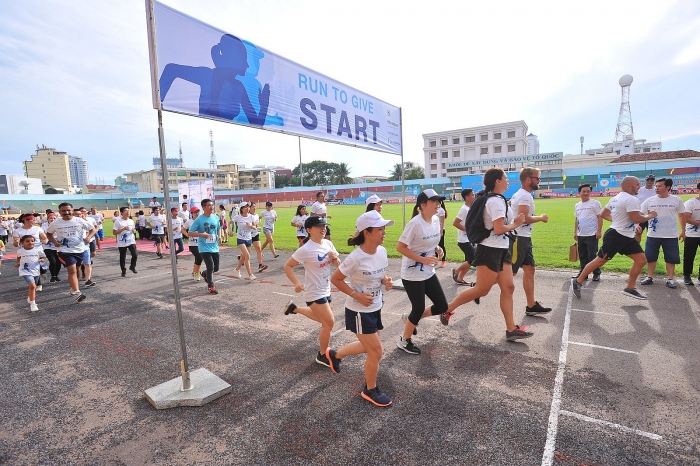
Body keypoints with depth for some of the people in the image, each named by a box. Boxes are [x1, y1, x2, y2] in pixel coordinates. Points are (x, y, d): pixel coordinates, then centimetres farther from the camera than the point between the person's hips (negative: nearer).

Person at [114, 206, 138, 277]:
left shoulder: (131, 221, 7)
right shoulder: (118, 221, -9)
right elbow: (114, 232, -11)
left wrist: (134, 231, -4)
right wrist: (123, 229, -20)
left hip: (131, 241, 3)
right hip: (122, 243, -3)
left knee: (135, 255, -7)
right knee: (122, 257, 7)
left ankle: (132, 267, 18)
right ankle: (123, 271, 22)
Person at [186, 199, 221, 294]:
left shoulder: (216, 217, 3)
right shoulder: (199, 220, -12)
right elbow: (189, 233, -9)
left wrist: (218, 236, 5)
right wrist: (202, 234, -21)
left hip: (215, 247, 5)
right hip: (205, 248, -5)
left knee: (216, 268, 11)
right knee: (211, 267, -6)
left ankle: (204, 274, 43)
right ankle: (211, 286, 15)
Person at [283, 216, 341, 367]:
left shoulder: (328, 244, -2)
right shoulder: (306, 250, -22)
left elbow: (337, 265, 7)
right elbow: (288, 266, -16)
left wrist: (335, 258, -15)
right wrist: (296, 283, -27)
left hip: (326, 290, 8)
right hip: (315, 292, -8)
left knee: (322, 318, 26)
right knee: (329, 322, -6)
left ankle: (294, 308, 46)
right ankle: (322, 356, 16)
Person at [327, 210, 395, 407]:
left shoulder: (382, 251, -7)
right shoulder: (356, 258, -28)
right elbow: (335, 279, -17)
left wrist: (387, 281, -10)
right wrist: (357, 295, -24)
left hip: (375, 309, 8)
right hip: (359, 311, -8)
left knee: (369, 347, 23)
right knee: (376, 351, 1)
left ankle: (334, 354, 48)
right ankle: (370, 390, 29)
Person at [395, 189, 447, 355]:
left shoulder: (436, 220, 0)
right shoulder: (415, 223, -23)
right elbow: (400, 247, -21)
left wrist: (438, 249, -5)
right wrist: (423, 259, -26)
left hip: (428, 273, 8)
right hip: (412, 275, -8)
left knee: (442, 306, 11)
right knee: (419, 309, 3)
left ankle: (410, 318, 33)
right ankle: (404, 341, 27)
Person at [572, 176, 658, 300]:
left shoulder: (615, 198, 13)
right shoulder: (631, 199, -17)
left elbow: (603, 214, 20)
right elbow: (636, 219, -22)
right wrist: (650, 215, -5)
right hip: (615, 236, -10)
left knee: (641, 260, 9)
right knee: (600, 261, -2)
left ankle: (630, 288, 16)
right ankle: (577, 282, 8)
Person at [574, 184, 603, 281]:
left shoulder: (595, 203, -4)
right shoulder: (577, 205, 13)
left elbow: (600, 217, -7)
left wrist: (599, 231, -14)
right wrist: (575, 232, 15)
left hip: (592, 235, -6)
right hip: (581, 235, 6)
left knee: (592, 255, -4)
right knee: (582, 256, 11)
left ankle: (596, 274, 9)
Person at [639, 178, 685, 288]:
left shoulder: (677, 200, -1)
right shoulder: (649, 200, -1)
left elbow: (681, 215, 9)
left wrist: (683, 231, 10)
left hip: (671, 235, -1)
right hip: (653, 235, 1)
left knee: (671, 258, 5)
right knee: (650, 257, 7)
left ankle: (670, 279, 16)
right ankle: (649, 277, 18)